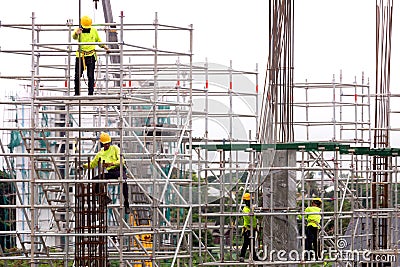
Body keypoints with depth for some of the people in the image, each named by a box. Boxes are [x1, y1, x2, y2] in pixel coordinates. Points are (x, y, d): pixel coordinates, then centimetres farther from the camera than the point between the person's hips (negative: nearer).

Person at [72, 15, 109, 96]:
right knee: (77, 76, 2)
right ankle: (77, 93, 14)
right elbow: (74, 37, -28)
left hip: (91, 56, 1)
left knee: (90, 76, -1)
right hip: (80, 56, -1)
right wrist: (76, 33, -50)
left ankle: (91, 94, 2)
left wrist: (104, 46, 8)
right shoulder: (78, 30, -4)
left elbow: (98, 40, 22)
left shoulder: (94, 31, 4)